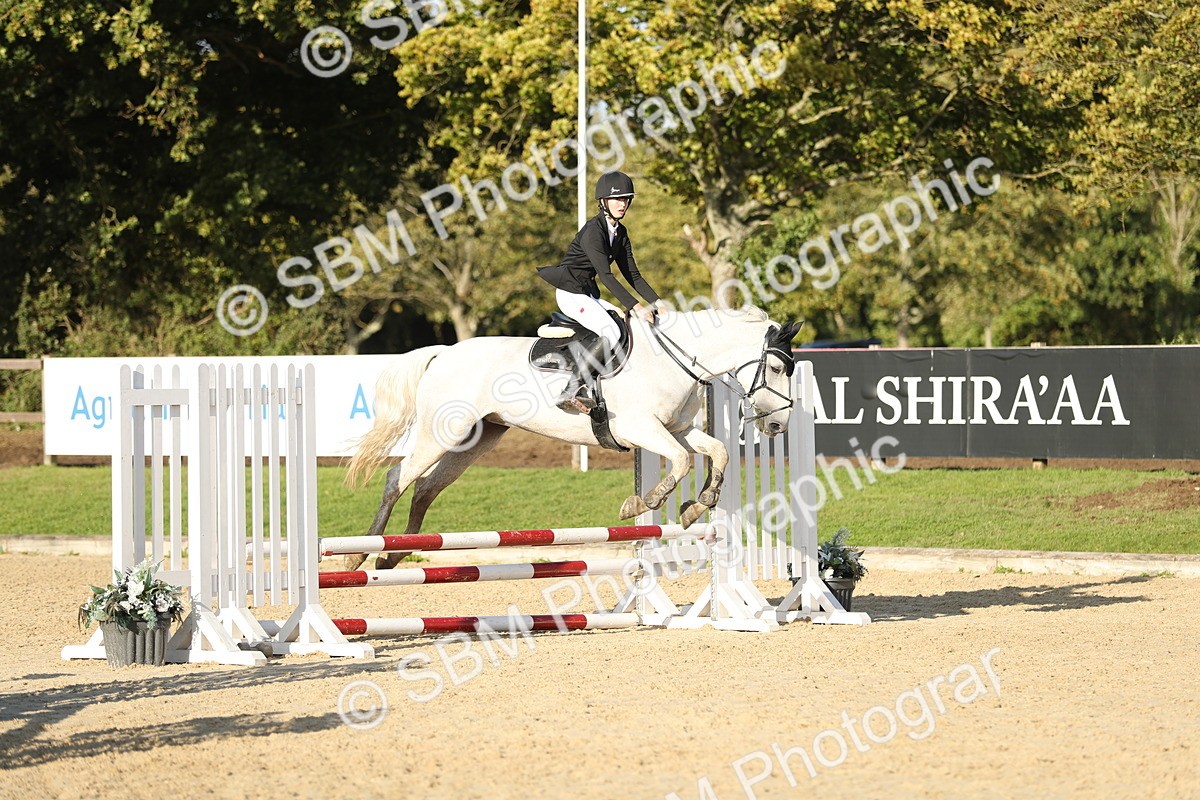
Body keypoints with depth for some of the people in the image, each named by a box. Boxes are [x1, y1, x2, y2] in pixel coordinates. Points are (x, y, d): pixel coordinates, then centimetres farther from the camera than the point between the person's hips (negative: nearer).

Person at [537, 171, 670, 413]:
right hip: (571, 292, -10)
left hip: (589, 294, 10)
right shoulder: (593, 231, -18)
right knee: (612, 333, -26)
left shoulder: (620, 233, 9)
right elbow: (605, 275, -26)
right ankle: (571, 392, -34)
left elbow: (632, 274, 11)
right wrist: (635, 306, -32)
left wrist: (656, 302, -2)